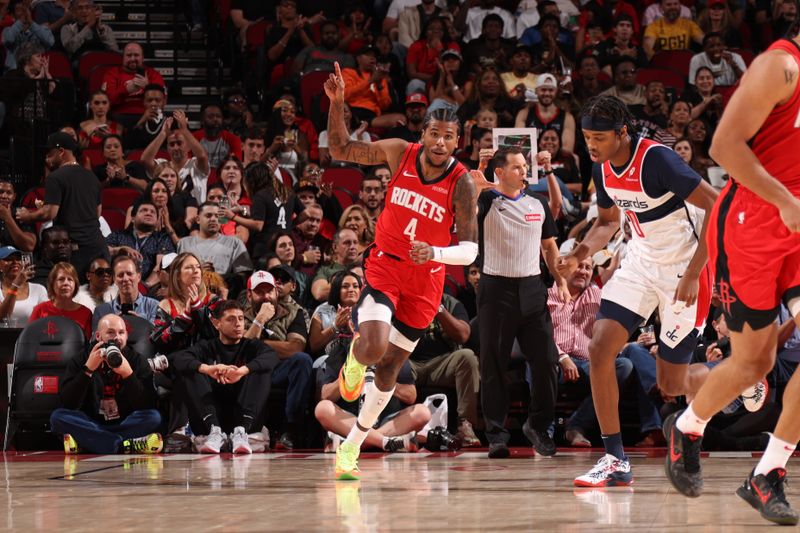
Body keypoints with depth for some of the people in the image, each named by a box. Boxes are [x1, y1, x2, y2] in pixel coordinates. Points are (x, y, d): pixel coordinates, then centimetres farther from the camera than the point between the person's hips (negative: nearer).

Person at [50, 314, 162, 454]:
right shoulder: (79, 362, 2)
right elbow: (68, 404, -12)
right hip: (91, 426, 0)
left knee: (153, 417, -28)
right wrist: (88, 369, -20)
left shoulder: (138, 361, 2)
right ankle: (127, 446, -35)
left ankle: (82, 444, -31)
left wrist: (128, 374, -23)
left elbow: (146, 406, -10)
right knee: (58, 417, -27)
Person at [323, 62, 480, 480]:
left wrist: (435, 252, -36)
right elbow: (341, 150, 2)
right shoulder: (399, 153, -10)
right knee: (374, 348, -26)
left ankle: (352, 446, 27)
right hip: (383, 267, 0)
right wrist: (336, 103, -12)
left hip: (425, 281, 1)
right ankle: (355, 355, 12)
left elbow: (470, 250, -16)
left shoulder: (462, 184, -15)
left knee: (389, 370, 10)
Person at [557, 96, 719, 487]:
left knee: (672, 384, 1)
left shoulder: (657, 160, -26)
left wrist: (693, 274, -29)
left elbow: (717, 206, -27)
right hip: (641, 260, 7)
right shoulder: (602, 168, -2)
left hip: (682, 268, -7)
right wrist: (581, 253, -3)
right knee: (599, 348, -11)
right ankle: (616, 460, -6)